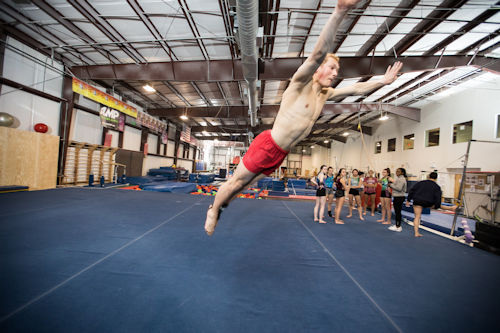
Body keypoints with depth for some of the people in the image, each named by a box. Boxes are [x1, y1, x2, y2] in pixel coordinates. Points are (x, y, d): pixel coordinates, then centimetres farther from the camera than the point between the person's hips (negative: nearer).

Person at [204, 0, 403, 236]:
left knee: (246, 184, 19)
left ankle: (220, 205, 39)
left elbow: (355, 89, 22)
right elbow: (319, 53, -27)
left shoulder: (326, 94, 13)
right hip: (266, 145, -8)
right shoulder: (302, 83, -11)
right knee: (236, 182, 4)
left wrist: (383, 81, 23)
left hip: (281, 154, 8)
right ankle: (213, 210, 26)